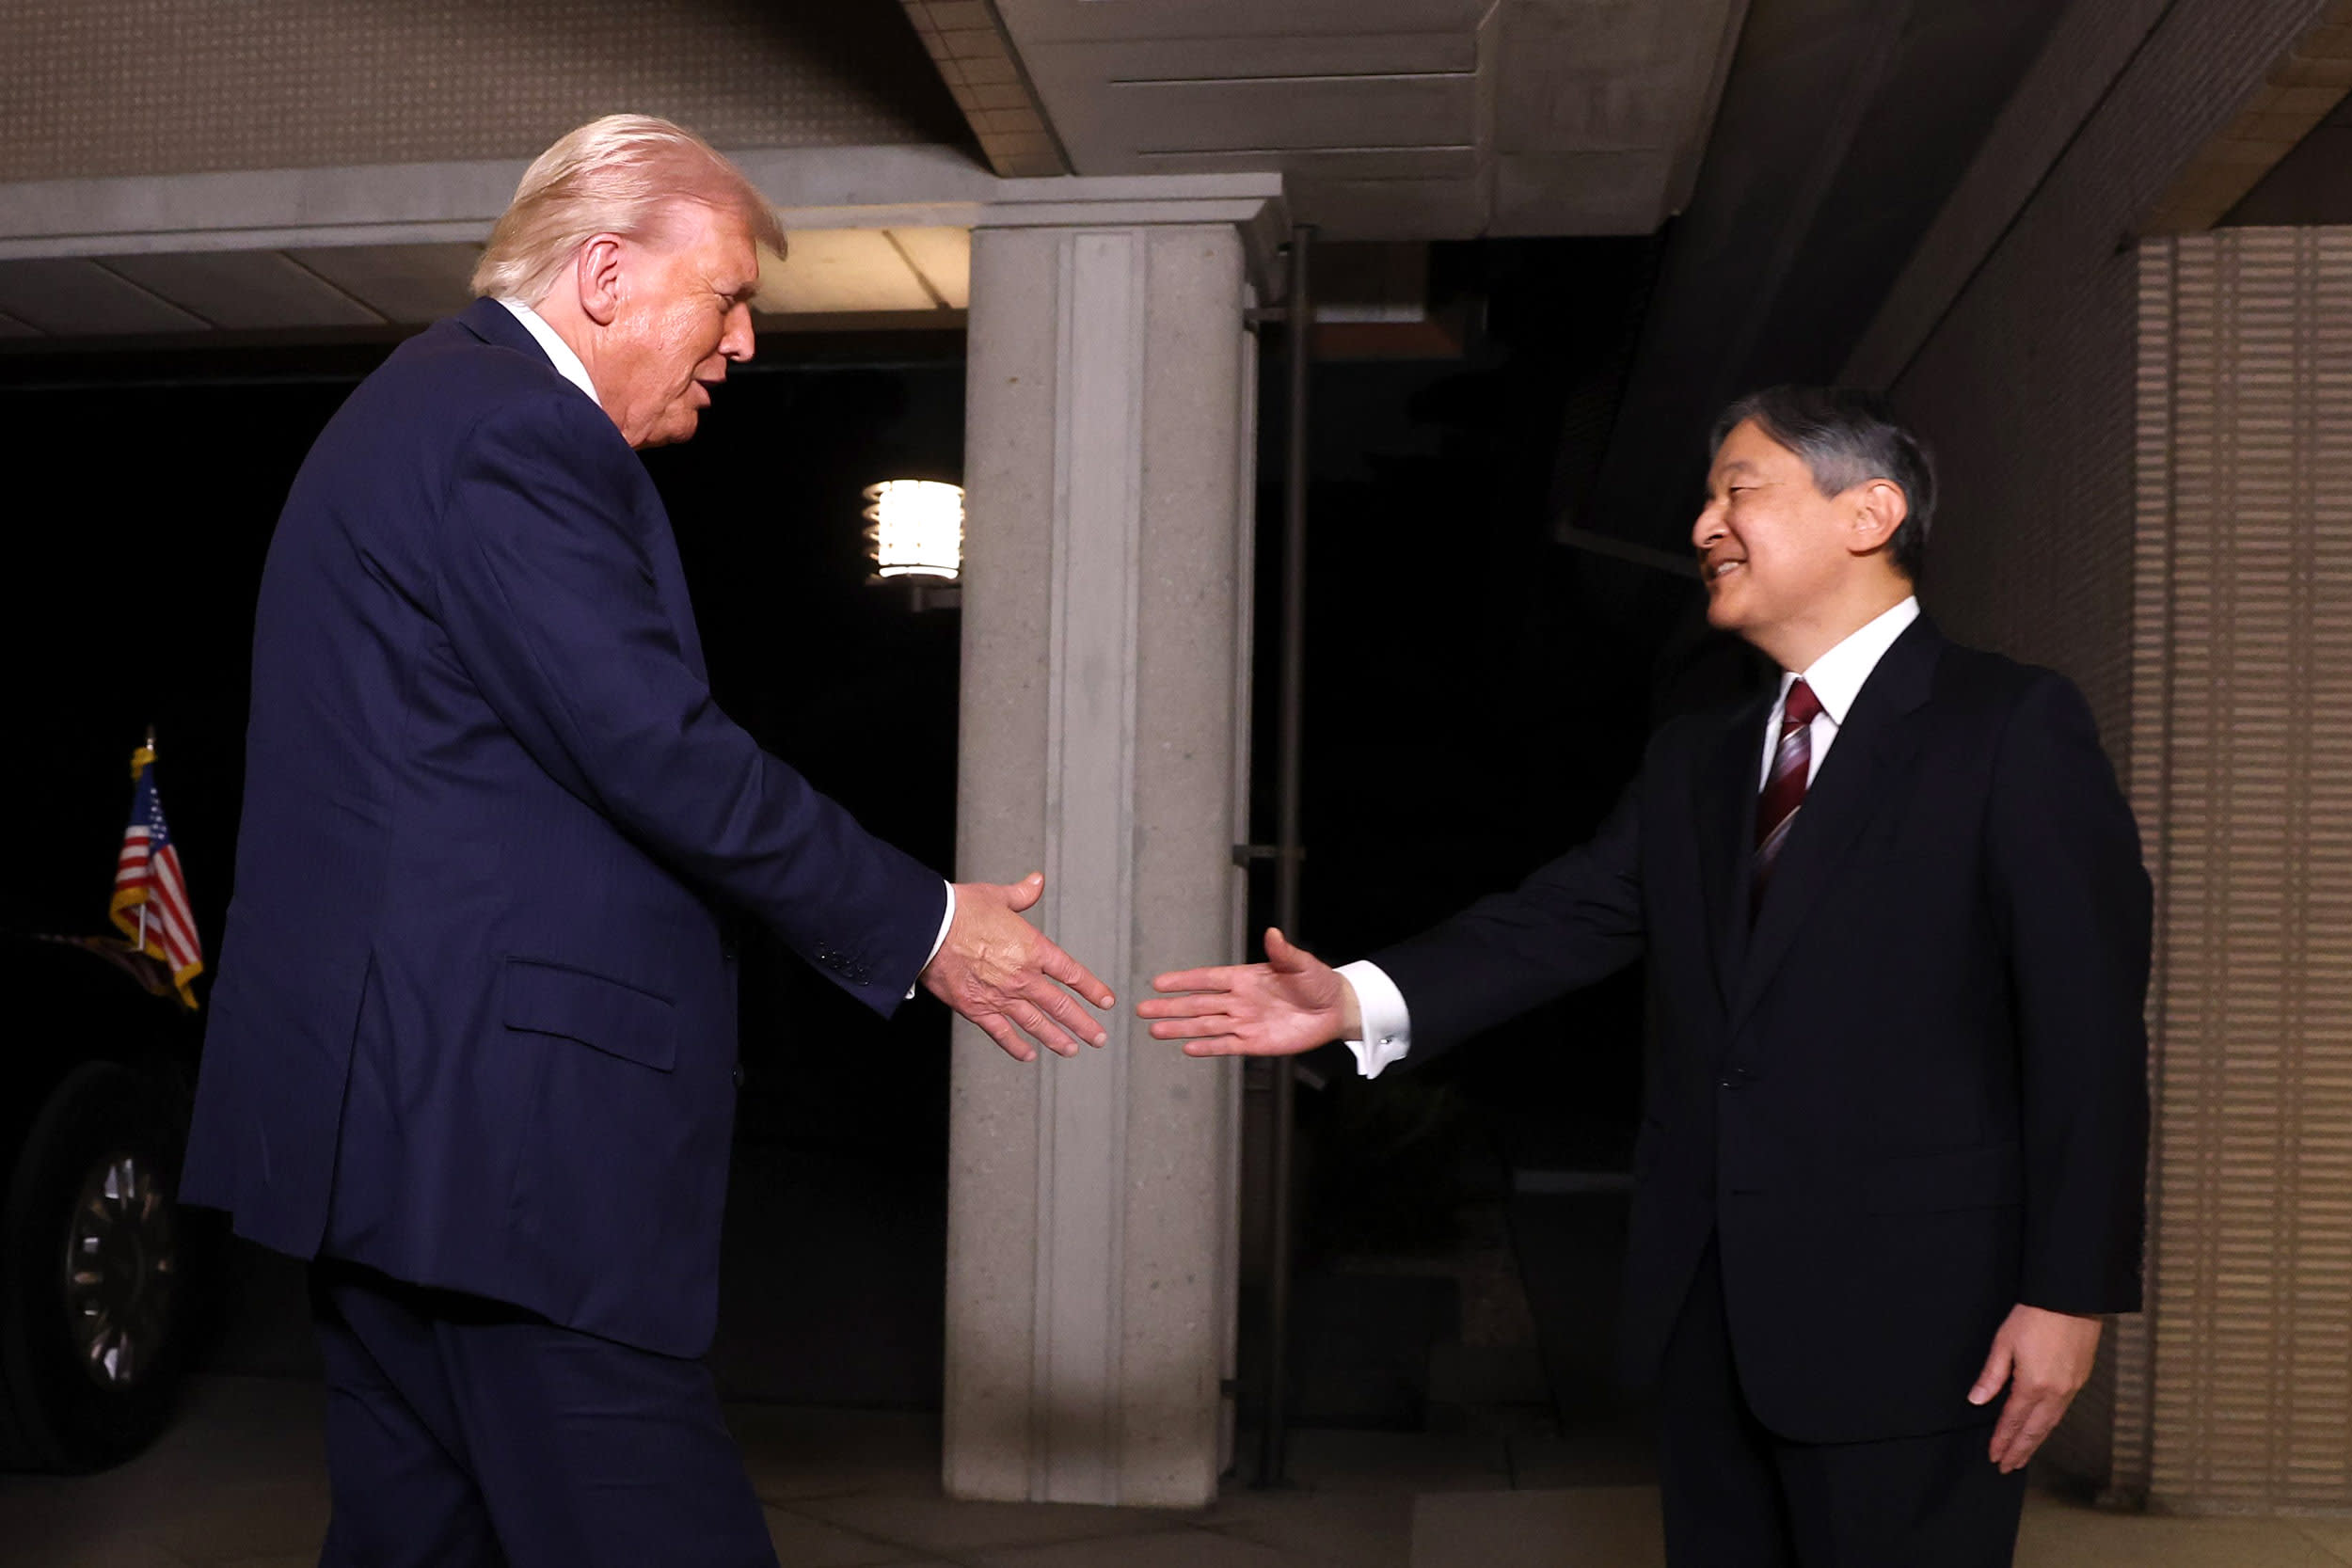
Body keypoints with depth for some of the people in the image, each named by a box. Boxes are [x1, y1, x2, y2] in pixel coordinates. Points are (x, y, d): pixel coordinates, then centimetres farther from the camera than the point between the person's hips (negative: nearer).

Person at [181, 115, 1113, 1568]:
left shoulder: (432, 404, 19)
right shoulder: (515, 431, -14)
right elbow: (657, 752, -20)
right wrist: (924, 926, -11)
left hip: (384, 1107, 11)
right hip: (504, 1114, -11)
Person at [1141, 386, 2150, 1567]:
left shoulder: (2016, 729, -5)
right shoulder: (1692, 764, 14)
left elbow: (2088, 1028, -9)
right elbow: (1563, 922, 2)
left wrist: (2068, 1292, -14)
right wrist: (1359, 999, -14)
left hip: (1907, 1323, -6)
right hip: (1706, 1318, 6)